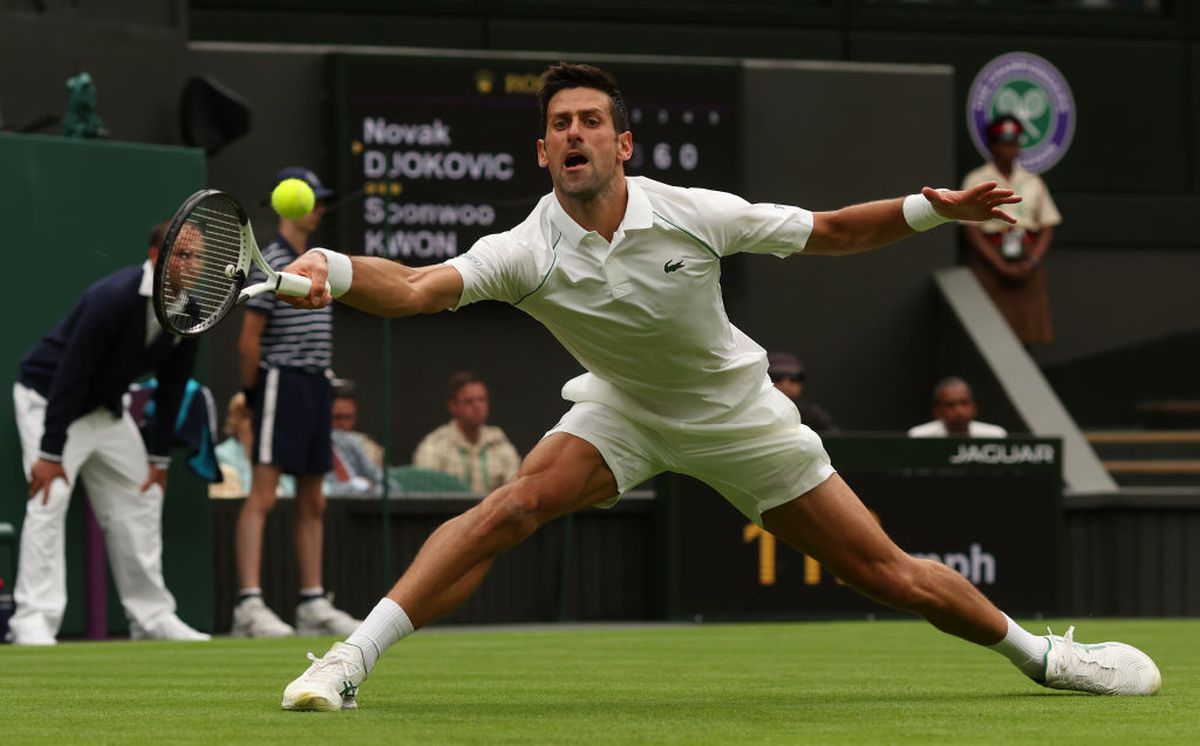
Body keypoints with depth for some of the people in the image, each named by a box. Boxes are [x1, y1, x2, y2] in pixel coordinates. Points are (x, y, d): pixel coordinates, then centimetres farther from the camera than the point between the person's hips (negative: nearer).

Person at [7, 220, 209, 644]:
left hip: (107, 408, 8)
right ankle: (34, 620, -23)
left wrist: (159, 458, 3)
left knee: (141, 498, 8)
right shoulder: (114, 298, -30)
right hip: (49, 398, -8)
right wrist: (50, 453, -28)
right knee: (50, 498, -21)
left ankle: (152, 617, 15)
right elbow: (70, 374, -29)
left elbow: (172, 386, 4)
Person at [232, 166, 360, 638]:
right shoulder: (271, 264, -10)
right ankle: (249, 605, -18)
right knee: (263, 496, -12)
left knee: (313, 503, 11)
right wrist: (253, 392, -3)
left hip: (317, 386, 9)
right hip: (282, 383, -9)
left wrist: (323, 379, 13)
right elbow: (249, 342, -10)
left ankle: (313, 604, 16)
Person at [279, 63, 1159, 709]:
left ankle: (1039, 653, 24)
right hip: (624, 411, 0)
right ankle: (352, 660, -24)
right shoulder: (526, 252, -25)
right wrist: (330, 272, -60)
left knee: (889, 575, 0)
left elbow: (830, 232, -10)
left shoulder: (693, 216, -24)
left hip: (738, 414, 0)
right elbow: (417, 288, -41)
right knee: (513, 505, -28)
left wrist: (931, 209, -23)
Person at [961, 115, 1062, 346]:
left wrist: (1032, 263, -7)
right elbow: (972, 232, -3)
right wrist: (1002, 267, -12)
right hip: (990, 264, -3)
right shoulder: (976, 181, 4)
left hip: (1028, 265, 3)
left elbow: (1047, 229, 10)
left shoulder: (1032, 182, 14)